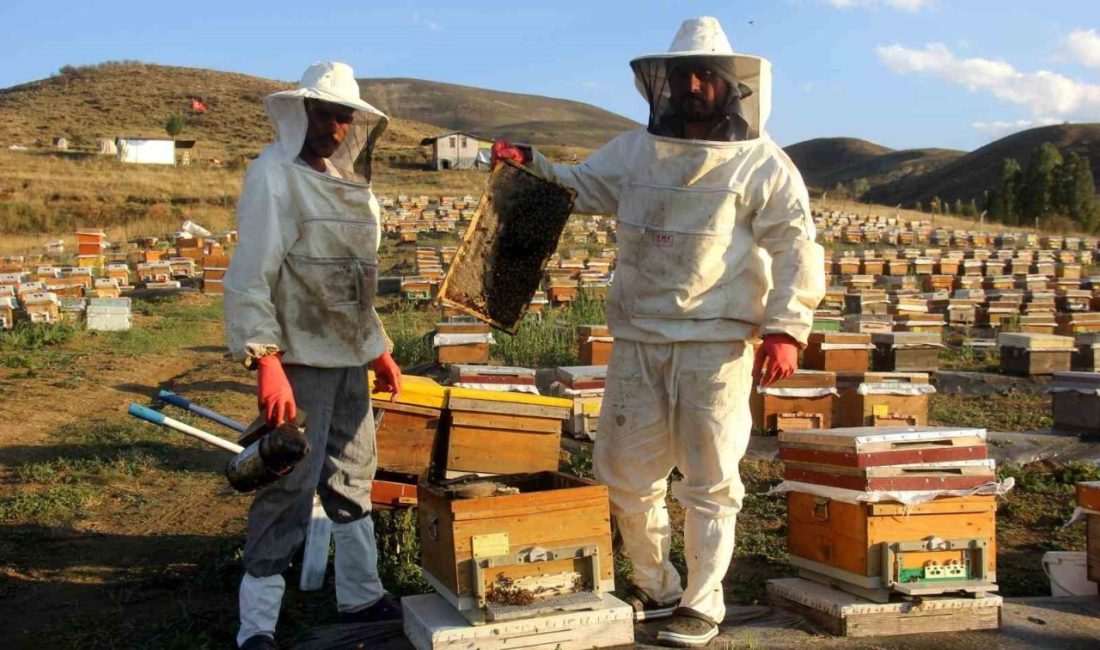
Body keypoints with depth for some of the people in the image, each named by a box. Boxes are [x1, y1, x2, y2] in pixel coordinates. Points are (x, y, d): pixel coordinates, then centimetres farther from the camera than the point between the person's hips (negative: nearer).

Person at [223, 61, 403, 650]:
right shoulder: (274, 176, -10)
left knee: (352, 480, 16)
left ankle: (360, 596, 30)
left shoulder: (348, 182, 14)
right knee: (288, 491, -5)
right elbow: (250, 276, -17)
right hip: (298, 360, -8)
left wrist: (378, 348, 21)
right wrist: (265, 362, -25)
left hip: (348, 358, 8)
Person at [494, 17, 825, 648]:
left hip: (716, 345, -4)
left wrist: (786, 329, -16)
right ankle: (656, 586, 31)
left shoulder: (760, 163, -3)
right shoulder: (633, 152, 10)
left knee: (709, 480, 5)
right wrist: (530, 164, 7)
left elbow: (796, 247, -7)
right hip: (637, 341, 5)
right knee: (625, 470, 11)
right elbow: (576, 187, 24)